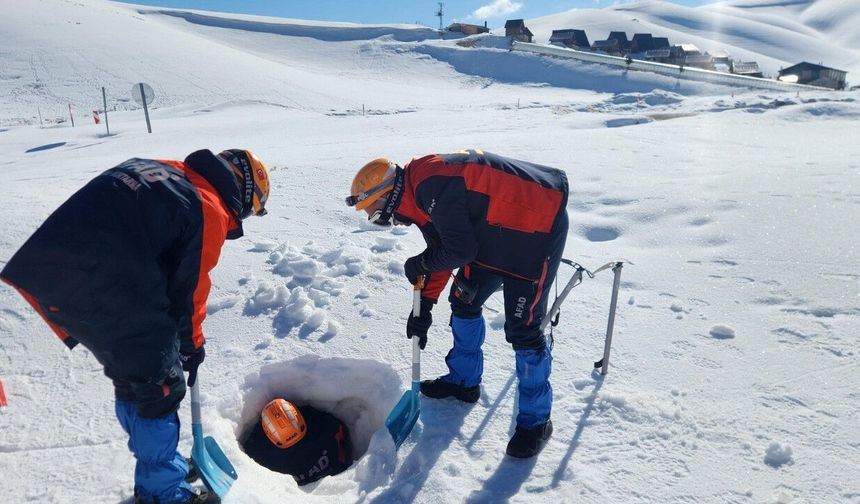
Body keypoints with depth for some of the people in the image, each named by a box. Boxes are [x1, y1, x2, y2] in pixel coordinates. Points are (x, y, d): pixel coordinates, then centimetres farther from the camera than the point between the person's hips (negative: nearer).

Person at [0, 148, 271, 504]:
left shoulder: (156, 169, 18)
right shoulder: (210, 209, -5)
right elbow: (189, 286, -1)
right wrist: (193, 344, 15)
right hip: (105, 297, -9)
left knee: (130, 376, 24)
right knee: (160, 389, 7)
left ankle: (156, 465, 41)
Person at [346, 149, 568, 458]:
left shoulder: (431, 187, -26)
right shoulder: (420, 192, 5)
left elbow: (460, 251, -23)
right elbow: (441, 250, 13)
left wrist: (420, 264, -4)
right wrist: (423, 308, 13)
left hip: (537, 227, -10)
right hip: (496, 232, 10)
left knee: (522, 328, -8)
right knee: (464, 302, 15)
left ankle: (535, 420, 10)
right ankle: (464, 380, 34)